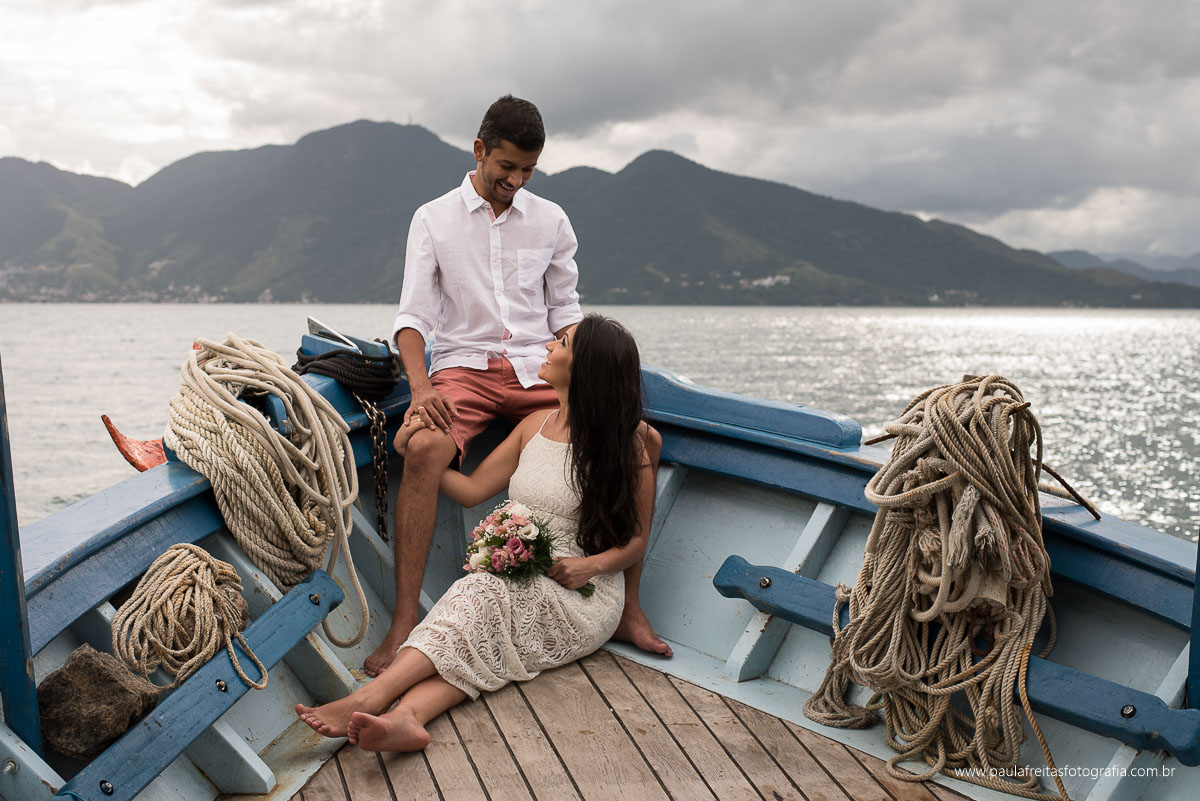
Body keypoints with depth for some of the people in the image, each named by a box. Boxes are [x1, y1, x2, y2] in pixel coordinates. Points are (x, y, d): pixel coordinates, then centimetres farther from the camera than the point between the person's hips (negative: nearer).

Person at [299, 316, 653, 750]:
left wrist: (590, 565, -18)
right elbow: (473, 490, 15)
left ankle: (368, 698, -44)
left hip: (582, 597, -5)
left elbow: (637, 538, 0)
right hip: (519, 591, 5)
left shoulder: (626, 442, -3)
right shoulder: (536, 424, 13)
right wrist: (414, 451, 7)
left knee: (480, 593, -32)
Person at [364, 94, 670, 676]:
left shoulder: (550, 220, 11)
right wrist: (420, 385, -19)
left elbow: (564, 311, 14)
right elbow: (413, 315, -1)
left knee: (643, 439, -18)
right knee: (424, 449, -35)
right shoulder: (433, 219, 5)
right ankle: (404, 623, -27)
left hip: (537, 367, 3)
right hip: (465, 364, -2)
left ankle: (627, 608, -8)